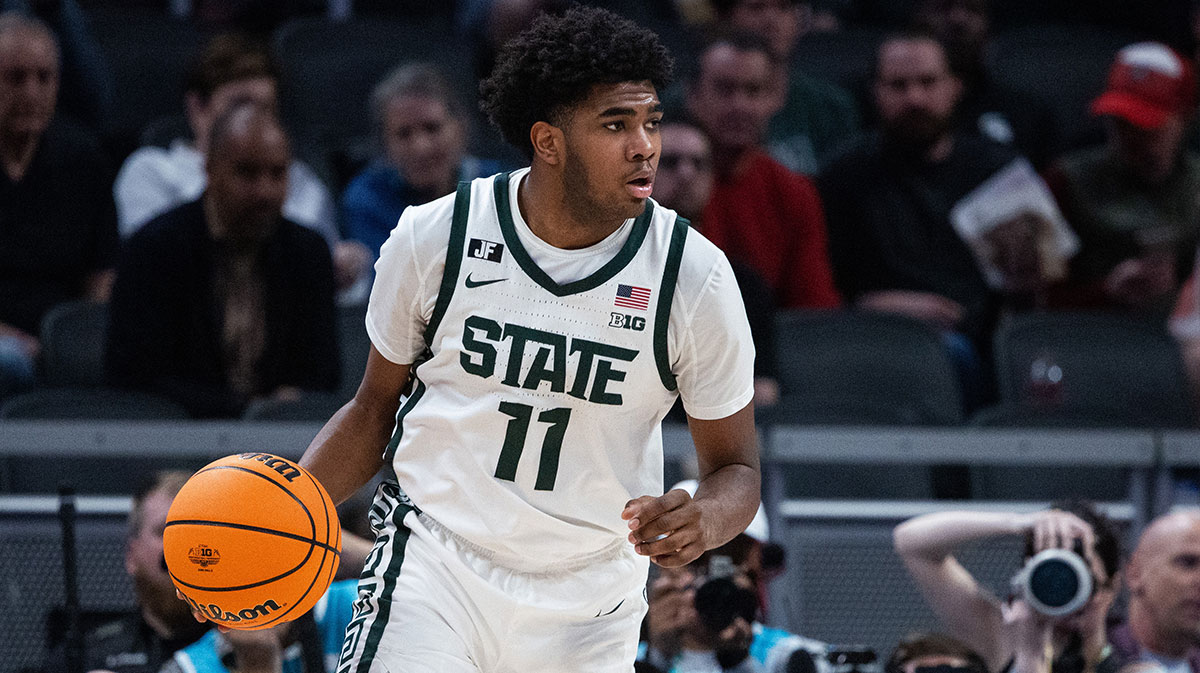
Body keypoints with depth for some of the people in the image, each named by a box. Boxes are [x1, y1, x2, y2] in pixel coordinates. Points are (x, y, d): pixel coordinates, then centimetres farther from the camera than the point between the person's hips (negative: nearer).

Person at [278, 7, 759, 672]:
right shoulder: (434, 237, -7)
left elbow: (736, 469, 0)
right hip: (436, 565, -1)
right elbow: (376, 408, 8)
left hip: (589, 610, 1)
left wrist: (702, 521, -23)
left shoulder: (695, 279, -9)